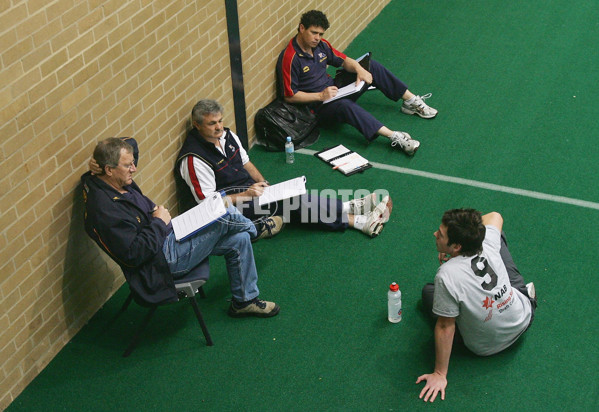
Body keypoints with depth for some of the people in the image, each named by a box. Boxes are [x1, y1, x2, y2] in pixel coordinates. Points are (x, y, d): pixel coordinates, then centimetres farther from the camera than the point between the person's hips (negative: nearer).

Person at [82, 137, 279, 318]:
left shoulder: (120, 182, 0)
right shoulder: (105, 209, -28)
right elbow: (133, 255, -28)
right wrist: (159, 222, -19)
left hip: (170, 236, 10)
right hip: (165, 257, -10)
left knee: (238, 240, 5)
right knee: (224, 215, -14)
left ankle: (245, 301, 22)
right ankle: (254, 228, 23)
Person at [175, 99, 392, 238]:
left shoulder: (226, 135, 5)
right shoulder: (194, 159, -21)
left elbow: (246, 163, 19)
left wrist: (263, 184, 1)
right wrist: (246, 195, -21)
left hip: (249, 189, 8)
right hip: (228, 207, -8)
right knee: (287, 201, -23)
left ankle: (350, 207, -21)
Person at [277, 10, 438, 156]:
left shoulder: (321, 45, 2)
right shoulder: (290, 58, -20)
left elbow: (344, 60, 11)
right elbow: (290, 96, -19)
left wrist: (359, 69, -11)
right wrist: (320, 96, -25)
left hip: (333, 89, 9)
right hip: (317, 105, -9)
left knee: (371, 65, 4)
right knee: (345, 105, -40)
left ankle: (411, 101, 7)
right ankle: (394, 136, -51)